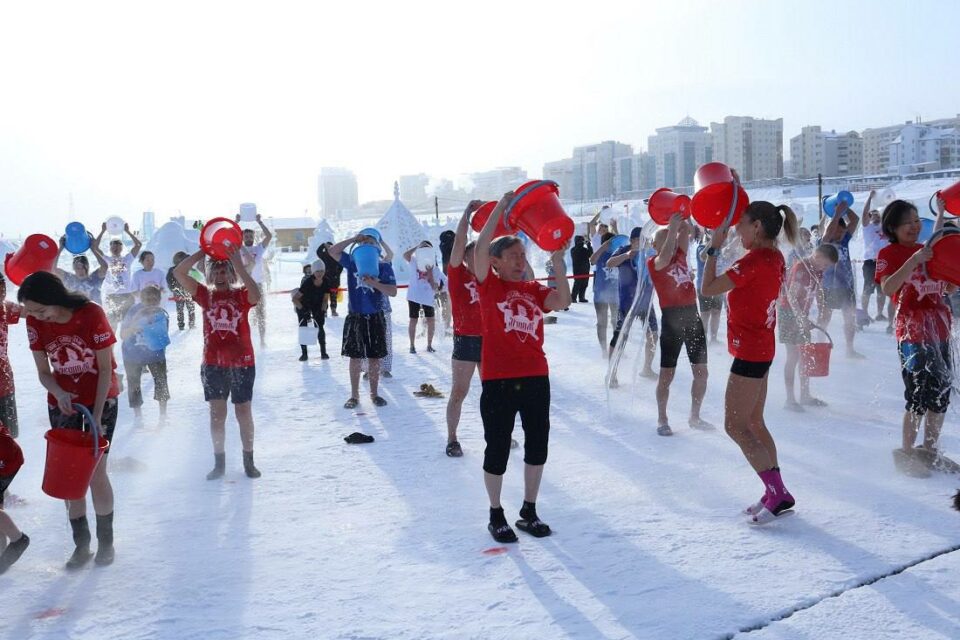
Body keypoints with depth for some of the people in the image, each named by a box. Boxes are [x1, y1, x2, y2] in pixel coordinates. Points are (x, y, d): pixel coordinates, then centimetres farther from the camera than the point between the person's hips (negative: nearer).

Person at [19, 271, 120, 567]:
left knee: (95, 472, -5)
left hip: (101, 400, -3)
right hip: (62, 405, 4)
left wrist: (97, 417, -16)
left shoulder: (92, 315, -22)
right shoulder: (35, 323, -11)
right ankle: (81, 544, 14)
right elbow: (43, 372, -2)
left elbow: (106, 369, -15)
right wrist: (58, 393, -24)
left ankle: (106, 541, 12)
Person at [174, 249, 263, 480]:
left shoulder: (241, 295, -1)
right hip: (213, 365, 2)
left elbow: (255, 295, -25)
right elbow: (179, 273, -3)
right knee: (217, 414, 7)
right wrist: (202, 253, -7)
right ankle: (219, 462, 16)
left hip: (242, 364, -2)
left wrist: (239, 265, -24)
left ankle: (249, 461, 17)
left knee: (244, 413, 6)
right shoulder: (206, 295, 4)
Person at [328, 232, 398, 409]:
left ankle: (374, 394, 18)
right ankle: (354, 396, 13)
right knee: (355, 358, 5)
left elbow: (393, 292, -8)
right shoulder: (352, 262, 4)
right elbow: (333, 251, -4)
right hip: (355, 318, 1)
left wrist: (374, 283, -21)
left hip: (375, 318, -1)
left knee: (374, 358, 6)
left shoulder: (384, 267, -1)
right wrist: (353, 239, -9)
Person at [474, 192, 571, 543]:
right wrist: (501, 207, -13)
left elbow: (562, 301, -5)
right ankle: (496, 515, 21)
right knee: (497, 448, 4)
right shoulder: (489, 285, -1)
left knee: (537, 445, 12)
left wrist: (558, 261, -8)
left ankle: (529, 511, 28)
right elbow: (481, 247, -15)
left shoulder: (534, 289, 11)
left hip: (536, 378, 5)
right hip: (499, 381, -5)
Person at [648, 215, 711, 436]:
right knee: (666, 374, -1)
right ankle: (662, 420, 10)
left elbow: (686, 230, 8)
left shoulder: (680, 255, 13)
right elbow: (665, 258, -25)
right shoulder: (653, 263, -4)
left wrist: (681, 221, -6)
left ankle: (695, 417, 23)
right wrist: (672, 226, -24)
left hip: (692, 315, 6)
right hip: (671, 319, -6)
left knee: (701, 372, 10)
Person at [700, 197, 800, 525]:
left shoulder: (754, 261, -21)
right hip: (761, 349, 10)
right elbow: (750, 215, 27)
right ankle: (774, 494, 18)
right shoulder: (773, 257, 7)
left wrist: (714, 248, -11)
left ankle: (778, 492, -6)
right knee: (753, 423, 15)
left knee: (735, 426, -5)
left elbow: (708, 288, -21)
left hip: (749, 353, -10)